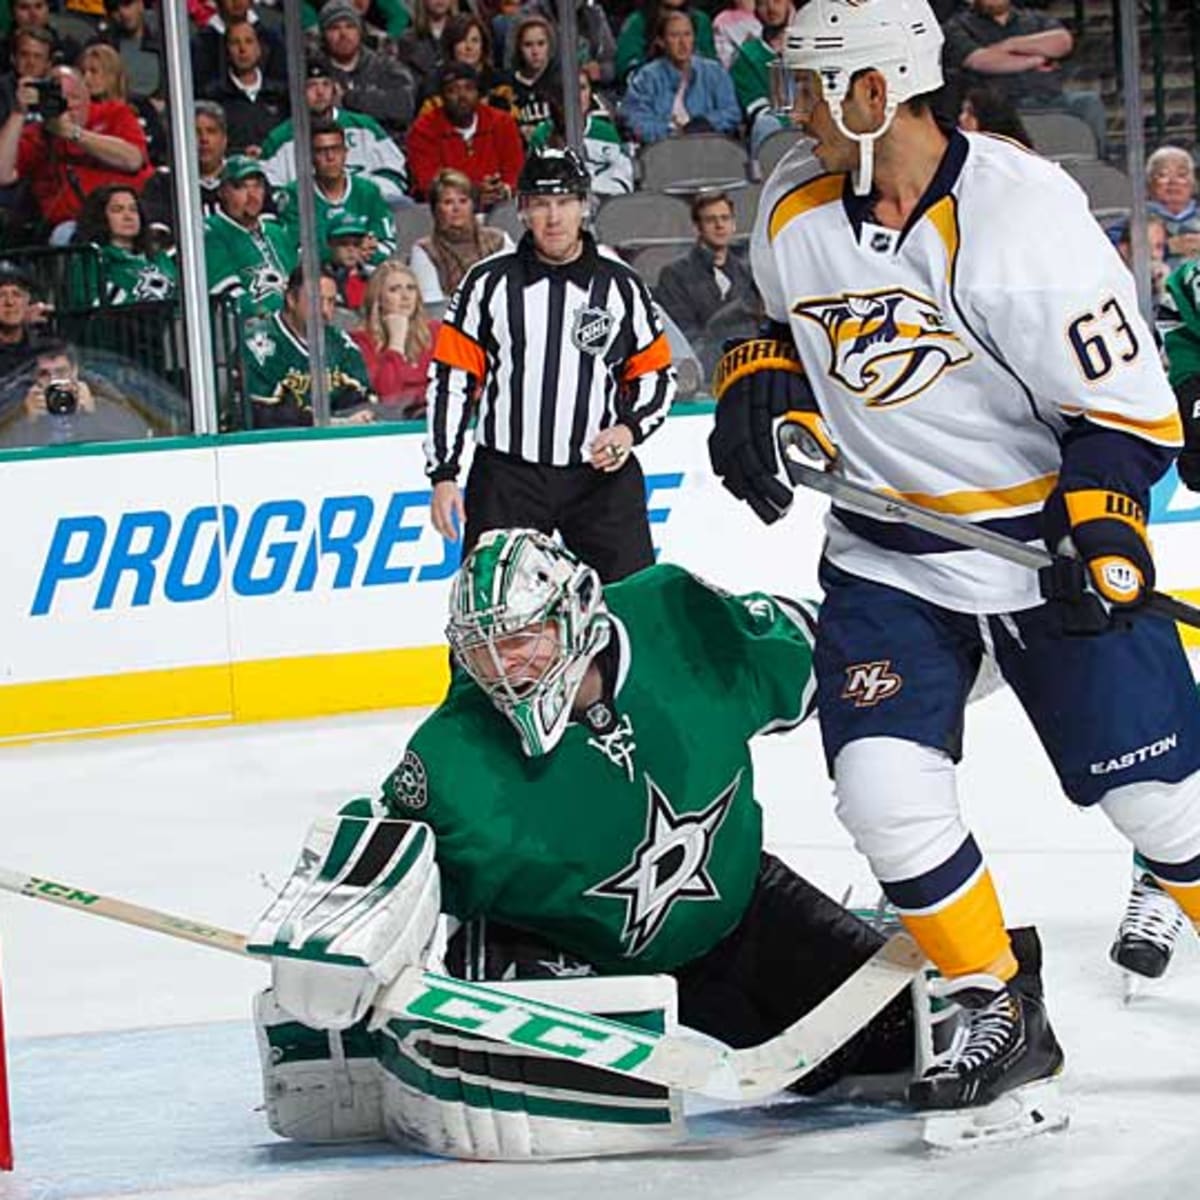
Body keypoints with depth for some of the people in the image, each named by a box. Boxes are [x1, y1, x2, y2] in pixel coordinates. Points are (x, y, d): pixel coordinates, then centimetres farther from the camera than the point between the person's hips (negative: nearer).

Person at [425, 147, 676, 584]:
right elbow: (450, 379, 3)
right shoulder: (489, 282, 1)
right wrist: (443, 474, -2)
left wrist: (630, 429, -7)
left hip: (601, 475, 1)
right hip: (507, 477, -1)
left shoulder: (621, 285, 5)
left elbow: (657, 375, 13)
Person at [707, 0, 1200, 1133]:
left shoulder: (1020, 210, -22)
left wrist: (1102, 529, -27)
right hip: (887, 558, 5)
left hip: (1049, 540, -4)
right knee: (885, 788, -10)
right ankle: (1001, 1019, 5)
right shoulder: (792, 207, -3)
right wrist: (763, 391, -2)